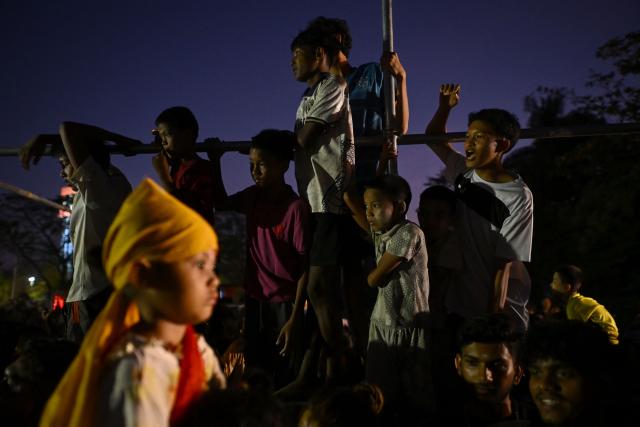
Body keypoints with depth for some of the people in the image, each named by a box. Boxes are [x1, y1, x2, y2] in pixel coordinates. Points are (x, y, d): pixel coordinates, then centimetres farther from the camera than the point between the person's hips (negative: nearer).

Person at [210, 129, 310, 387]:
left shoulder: (296, 208, -17)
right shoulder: (252, 197, 1)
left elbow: (305, 267, -15)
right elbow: (222, 204, 21)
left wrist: (295, 318, -17)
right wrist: (215, 162, 9)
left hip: (284, 304, -6)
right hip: (254, 300, 6)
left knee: (285, 379, 3)